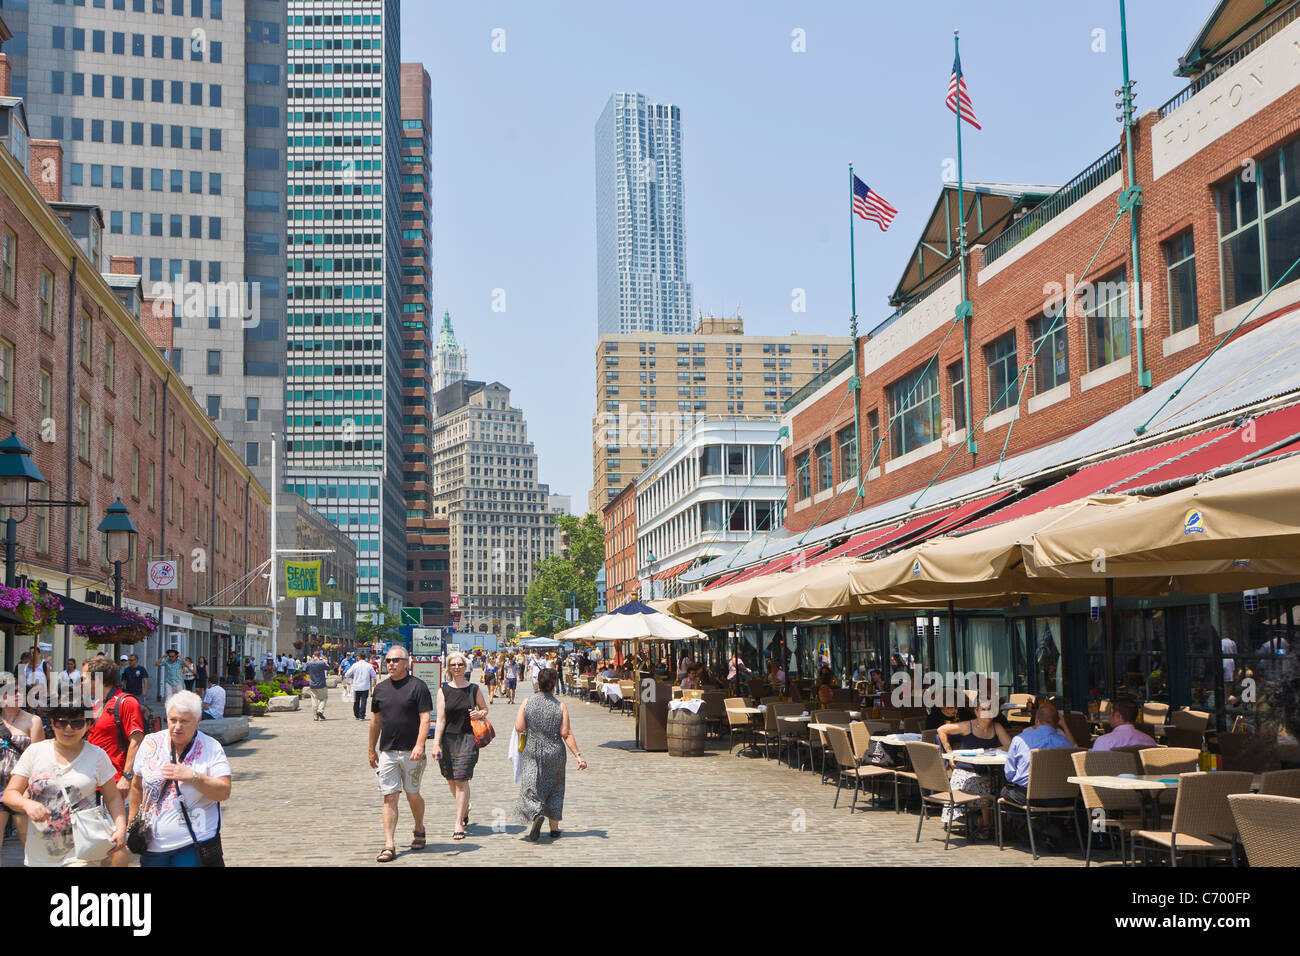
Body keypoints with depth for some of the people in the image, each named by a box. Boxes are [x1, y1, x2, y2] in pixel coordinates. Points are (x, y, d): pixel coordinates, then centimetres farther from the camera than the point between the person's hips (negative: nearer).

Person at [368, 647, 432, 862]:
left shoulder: (417, 686, -5)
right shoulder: (381, 688, 11)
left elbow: (425, 718, -11)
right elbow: (375, 720, 18)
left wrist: (419, 746, -22)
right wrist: (372, 749, 19)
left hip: (411, 752, -4)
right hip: (387, 753, 4)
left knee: (412, 796, 6)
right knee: (389, 798, -2)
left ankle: (419, 829, 33)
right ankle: (389, 846, -3)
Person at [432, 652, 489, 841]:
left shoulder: (474, 689, 2)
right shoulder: (443, 690, 1)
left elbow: (485, 708, 17)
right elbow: (440, 719, -3)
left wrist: (480, 714, -7)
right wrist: (436, 743, -11)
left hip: (468, 738, -2)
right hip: (448, 738, 2)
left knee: (461, 780, -9)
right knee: (451, 780, 11)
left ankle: (459, 824, -4)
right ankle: (464, 808, 41)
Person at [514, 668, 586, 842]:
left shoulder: (527, 703, -5)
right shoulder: (560, 706, -6)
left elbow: (519, 728, -9)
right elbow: (566, 733, -9)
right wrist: (578, 755, -6)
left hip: (532, 751, -1)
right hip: (555, 753, 1)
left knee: (531, 787, 1)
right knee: (554, 789, 15)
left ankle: (536, 815, -28)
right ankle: (554, 828, 21)